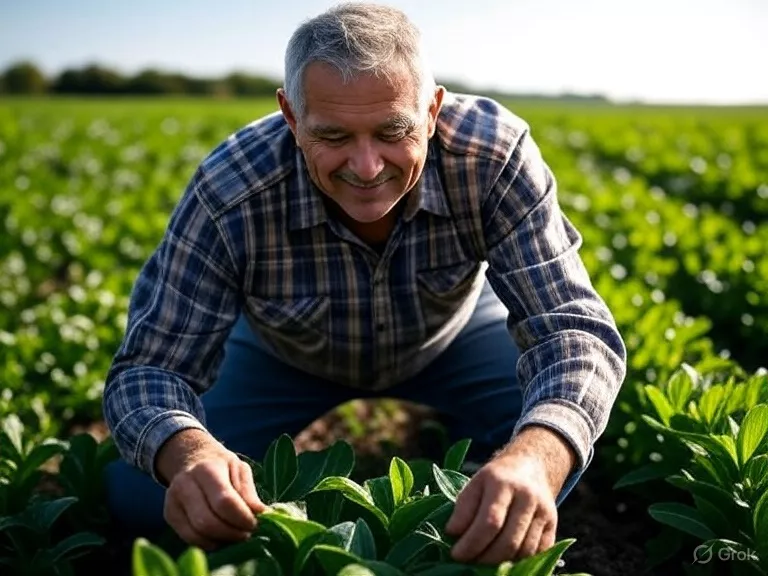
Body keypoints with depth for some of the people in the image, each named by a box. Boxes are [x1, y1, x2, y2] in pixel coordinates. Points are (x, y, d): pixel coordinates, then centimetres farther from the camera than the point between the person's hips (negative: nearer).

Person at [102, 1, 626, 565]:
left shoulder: (495, 155, -35)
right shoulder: (228, 196, -35)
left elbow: (571, 326, -37)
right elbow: (151, 365, -30)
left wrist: (535, 458, -60)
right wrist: (188, 454, -55)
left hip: (452, 335, 1)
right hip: (282, 355, 0)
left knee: (552, 441, -26)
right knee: (137, 492, -14)